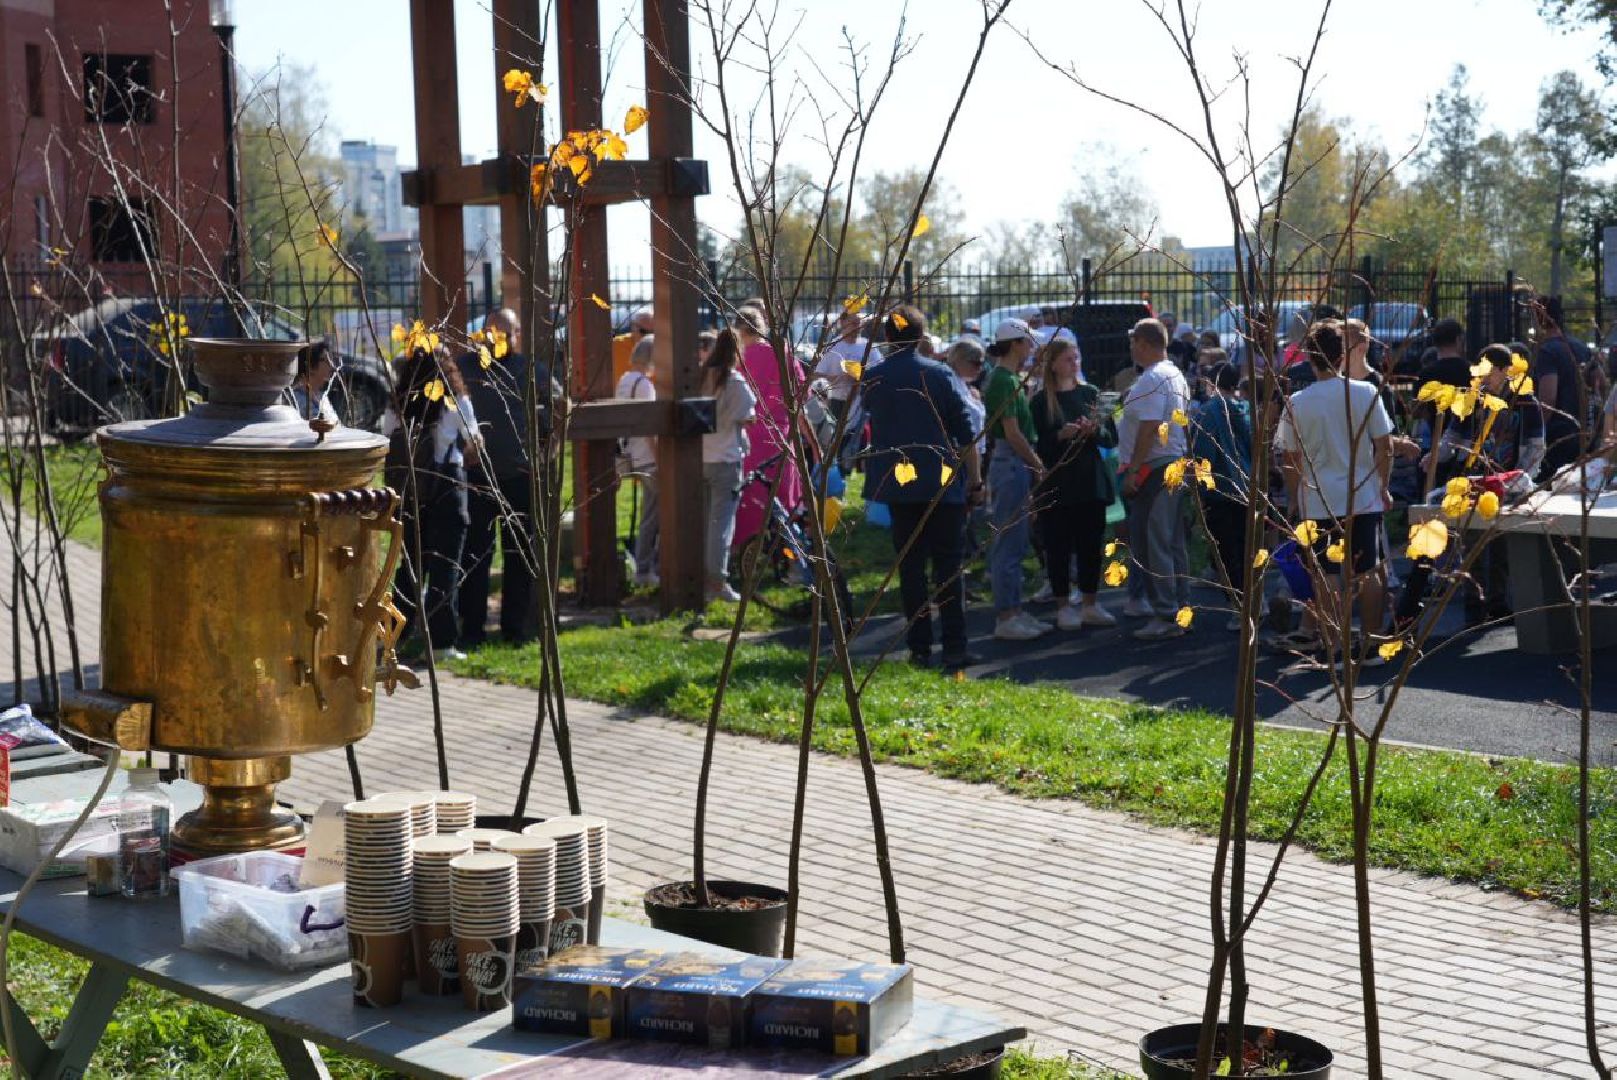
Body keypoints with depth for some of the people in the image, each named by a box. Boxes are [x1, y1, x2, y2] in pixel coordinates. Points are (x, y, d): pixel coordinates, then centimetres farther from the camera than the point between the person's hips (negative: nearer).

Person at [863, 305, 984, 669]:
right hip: (943, 484, -2)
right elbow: (966, 434, -5)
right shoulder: (941, 375, -5)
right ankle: (954, 649, -3)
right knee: (948, 565, 1)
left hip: (897, 485, 2)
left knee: (910, 566, 7)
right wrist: (975, 481, 1)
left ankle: (919, 647, 7)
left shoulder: (874, 380, 1)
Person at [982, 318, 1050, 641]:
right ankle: (1006, 618, -1)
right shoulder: (1003, 380, -15)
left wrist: (1034, 464, 10)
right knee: (1009, 544, -5)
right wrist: (1038, 465, -9)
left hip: (1019, 465, 10)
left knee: (1016, 542, 13)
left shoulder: (1008, 378, 15)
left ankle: (1014, 612, 19)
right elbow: (1012, 433, -18)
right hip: (1011, 465, -10)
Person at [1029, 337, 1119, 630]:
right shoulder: (1041, 401, 0)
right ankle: (1064, 607, 9)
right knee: (1059, 545, 0)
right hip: (1056, 483, -3)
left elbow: (1112, 438, 7)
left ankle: (1090, 605, 16)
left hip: (1091, 481, 3)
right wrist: (1062, 435, -20)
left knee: (1091, 543, 6)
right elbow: (1037, 445, -4)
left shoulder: (1090, 394, 9)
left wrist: (1096, 430, -13)